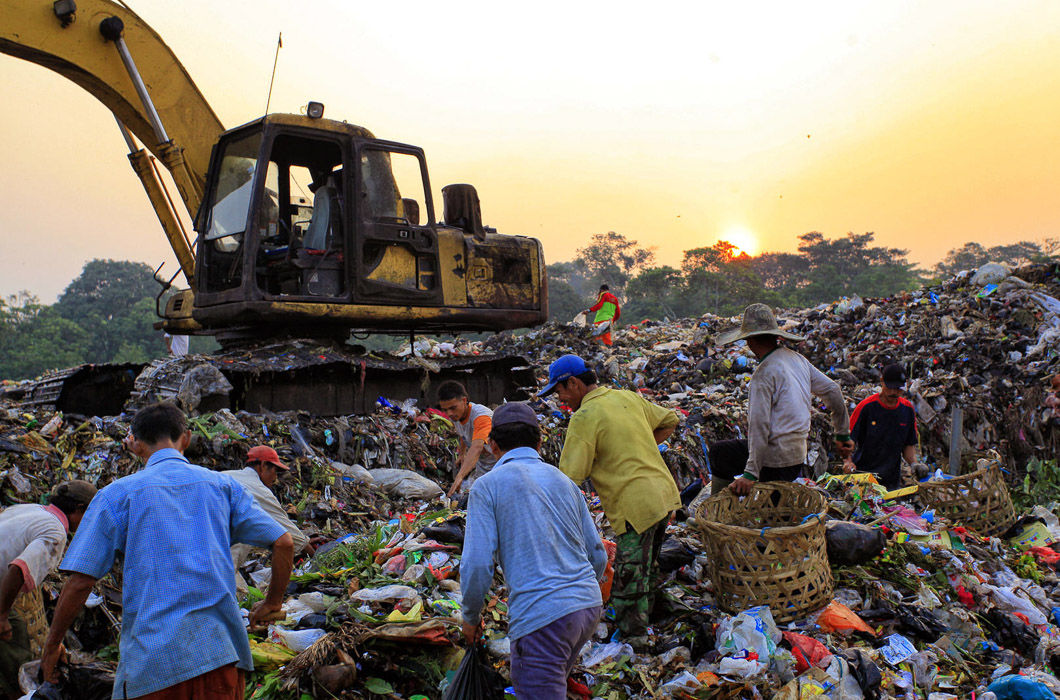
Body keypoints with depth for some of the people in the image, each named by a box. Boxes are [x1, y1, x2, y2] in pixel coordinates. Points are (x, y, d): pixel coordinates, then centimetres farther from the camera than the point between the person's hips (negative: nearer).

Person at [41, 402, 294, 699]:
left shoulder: (117, 494, 3)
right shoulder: (222, 484, 9)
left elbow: (80, 581, -2)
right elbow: (284, 543, 3)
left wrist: (51, 647, 12)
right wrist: (272, 604, 17)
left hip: (152, 657, -2)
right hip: (221, 651, 2)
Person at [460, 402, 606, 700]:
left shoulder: (487, 485, -2)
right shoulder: (564, 482, 14)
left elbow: (477, 565, -9)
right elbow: (598, 556, 16)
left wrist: (470, 616, 8)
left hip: (541, 617, -6)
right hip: (588, 608, 7)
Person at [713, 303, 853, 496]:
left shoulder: (764, 373, -18)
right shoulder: (797, 359, 7)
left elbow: (759, 425, -21)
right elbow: (833, 391, 12)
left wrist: (750, 474, -20)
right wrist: (842, 435, 23)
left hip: (775, 461, -8)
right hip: (798, 456, 8)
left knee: (718, 452, 7)